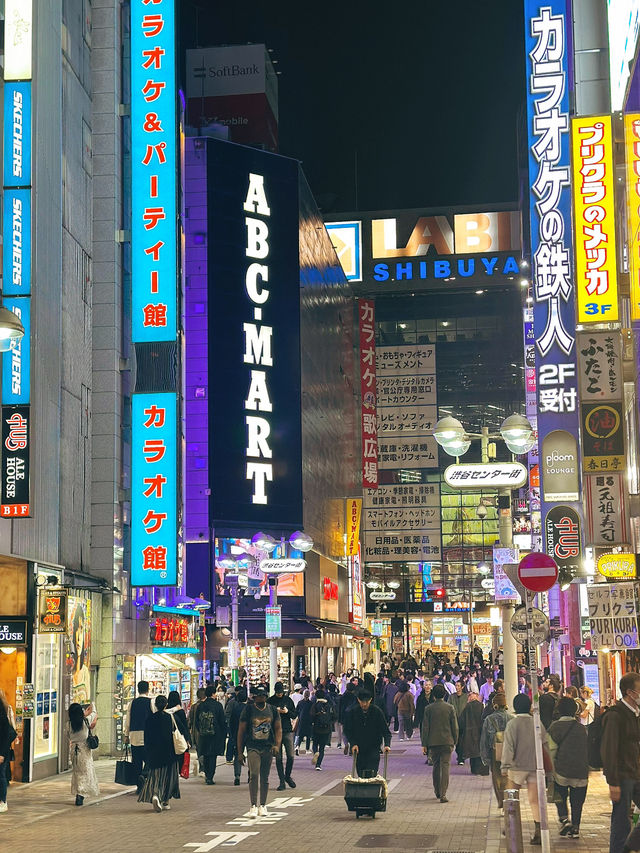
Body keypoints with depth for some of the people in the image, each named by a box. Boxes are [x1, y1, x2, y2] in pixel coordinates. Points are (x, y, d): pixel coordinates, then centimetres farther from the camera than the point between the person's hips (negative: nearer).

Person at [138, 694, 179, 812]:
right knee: (167, 775, 12)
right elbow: (174, 735, -5)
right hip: (168, 752, -1)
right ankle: (165, 801, 14)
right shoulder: (170, 718, -8)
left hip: (154, 752, 1)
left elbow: (146, 738, 2)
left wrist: (147, 756, 10)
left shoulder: (150, 719, -2)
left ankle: (155, 795, -16)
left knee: (155, 775, 8)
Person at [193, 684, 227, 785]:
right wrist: (224, 734, 5)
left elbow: (196, 722, 7)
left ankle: (207, 775, 24)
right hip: (215, 735, -3)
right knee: (213, 756, 2)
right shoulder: (218, 705, -8)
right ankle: (210, 778, -2)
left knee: (205, 756, 17)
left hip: (203, 735, 3)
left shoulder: (200, 706, 1)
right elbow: (222, 721, -5)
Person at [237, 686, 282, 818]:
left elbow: (278, 729, 9)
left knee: (265, 778, 8)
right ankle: (253, 806, -12)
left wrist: (277, 745, -7)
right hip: (253, 747, -3)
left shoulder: (272, 710, 6)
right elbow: (241, 731, 3)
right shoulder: (248, 710, 0)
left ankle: (262, 806, 17)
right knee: (254, 775, -16)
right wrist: (240, 751, 1)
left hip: (268, 748, 3)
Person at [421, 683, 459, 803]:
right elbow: (455, 727, 0)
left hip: (433, 742, 1)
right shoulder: (450, 708, -2)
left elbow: (425, 727, -1)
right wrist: (455, 741, 11)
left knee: (436, 766, 16)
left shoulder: (428, 708, -2)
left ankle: (437, 791, 26)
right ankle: (443, 794, -10)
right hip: (447, 742, -1)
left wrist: (424, 744, 4)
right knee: (445, 766, -2)